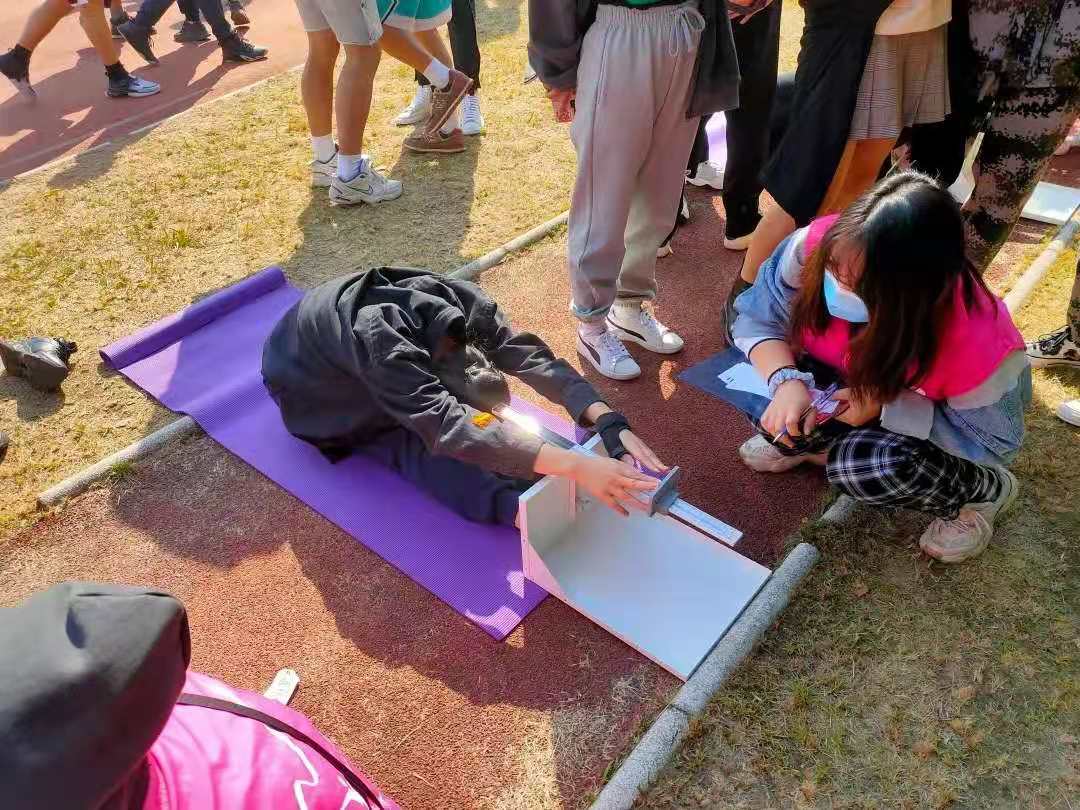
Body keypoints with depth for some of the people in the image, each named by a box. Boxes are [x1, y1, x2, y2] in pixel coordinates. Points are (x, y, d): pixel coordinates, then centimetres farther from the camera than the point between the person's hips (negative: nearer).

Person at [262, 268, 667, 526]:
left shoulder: (465, 303, -27)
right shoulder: (378, 342, -46)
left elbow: (532, 357, -31)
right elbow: (448, 426, -55)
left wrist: (611, 424, -45)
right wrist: (575, 465, -64)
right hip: (311, 385, -7)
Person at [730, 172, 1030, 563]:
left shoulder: (976, 336, -39)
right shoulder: (817, 245, -33)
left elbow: (993, 439, -24)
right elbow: (758, 316, -20)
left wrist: (883, 404, -37)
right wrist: (787, 381, -40)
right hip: (854, 380, 3)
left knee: (864, 467, -32)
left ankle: (985, 490, 0)